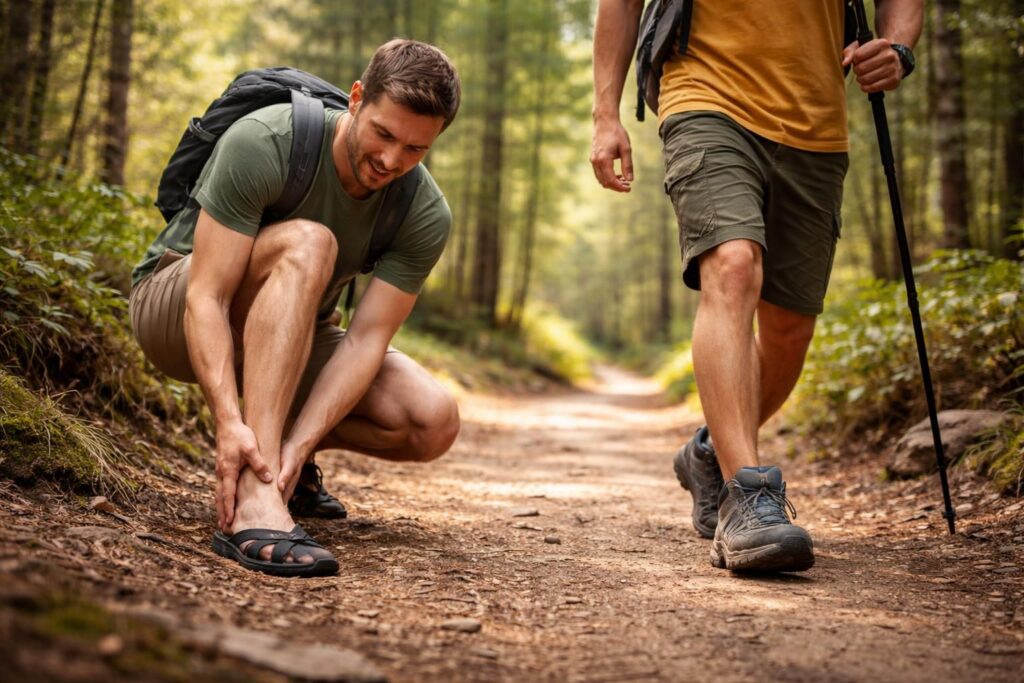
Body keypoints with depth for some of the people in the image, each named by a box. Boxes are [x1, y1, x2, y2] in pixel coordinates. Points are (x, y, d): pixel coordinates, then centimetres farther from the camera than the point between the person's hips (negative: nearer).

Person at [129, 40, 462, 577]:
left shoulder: (425, 216, -17)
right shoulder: (261, 144, -29)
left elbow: (366, 339, -21)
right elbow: (207, 299, -32)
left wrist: (302, 442, -36)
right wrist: (229, 422, -45)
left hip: (292, 340, 5)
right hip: (172, 309, -4)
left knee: (434, 424, -18)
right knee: (307, 244, -37)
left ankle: (279, 449, 9)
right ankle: (255, 500, -45)